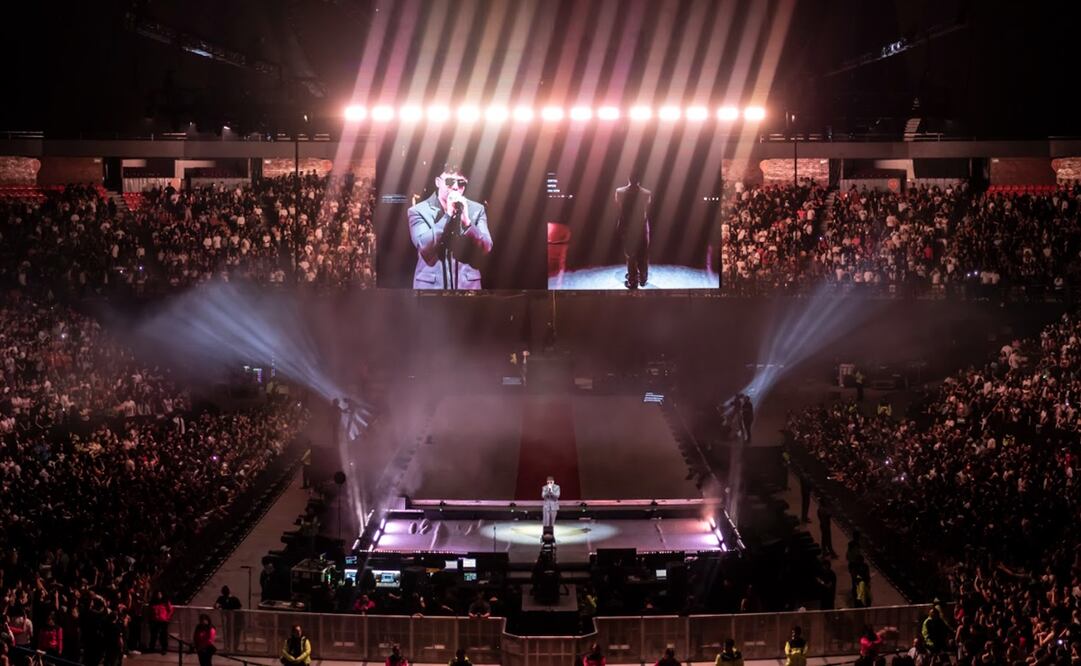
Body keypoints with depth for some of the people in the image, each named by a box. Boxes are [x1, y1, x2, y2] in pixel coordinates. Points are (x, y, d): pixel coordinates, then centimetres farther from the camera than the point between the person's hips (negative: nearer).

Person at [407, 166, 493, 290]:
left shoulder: (476, 209, 6)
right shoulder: (419, 211, -1)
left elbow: (486, 248, -2)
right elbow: (423, 246, -14)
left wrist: (467, 221, -17)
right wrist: (448, 215, -17)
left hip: (467, 285, 2)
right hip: (431, 285, -2)